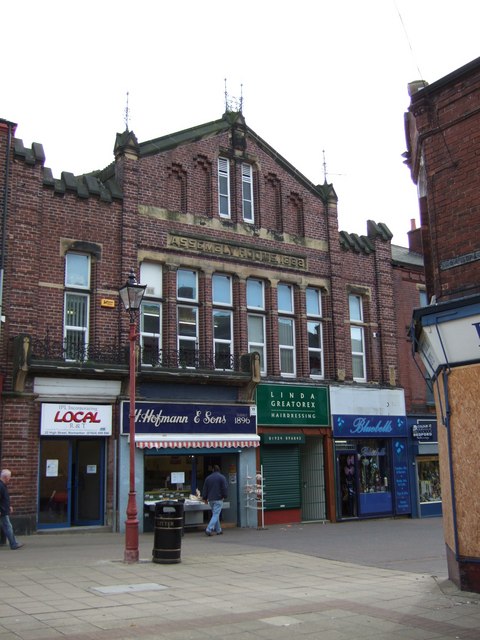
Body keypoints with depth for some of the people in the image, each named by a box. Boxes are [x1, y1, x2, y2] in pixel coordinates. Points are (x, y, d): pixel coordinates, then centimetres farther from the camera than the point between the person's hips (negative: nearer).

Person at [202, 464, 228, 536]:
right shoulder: (221, 477, -5)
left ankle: (218, 530, 18)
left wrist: (205, 498, 19)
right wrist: (224, 496, 4)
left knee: (215, 514, 15)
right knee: (216, 515, -6)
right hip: (218, 499, -5)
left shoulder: (208, 478, 10)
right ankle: (209, 529, -18)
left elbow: (205, 489, 13)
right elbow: (225, 488, -8)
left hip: (210, 499, 5)